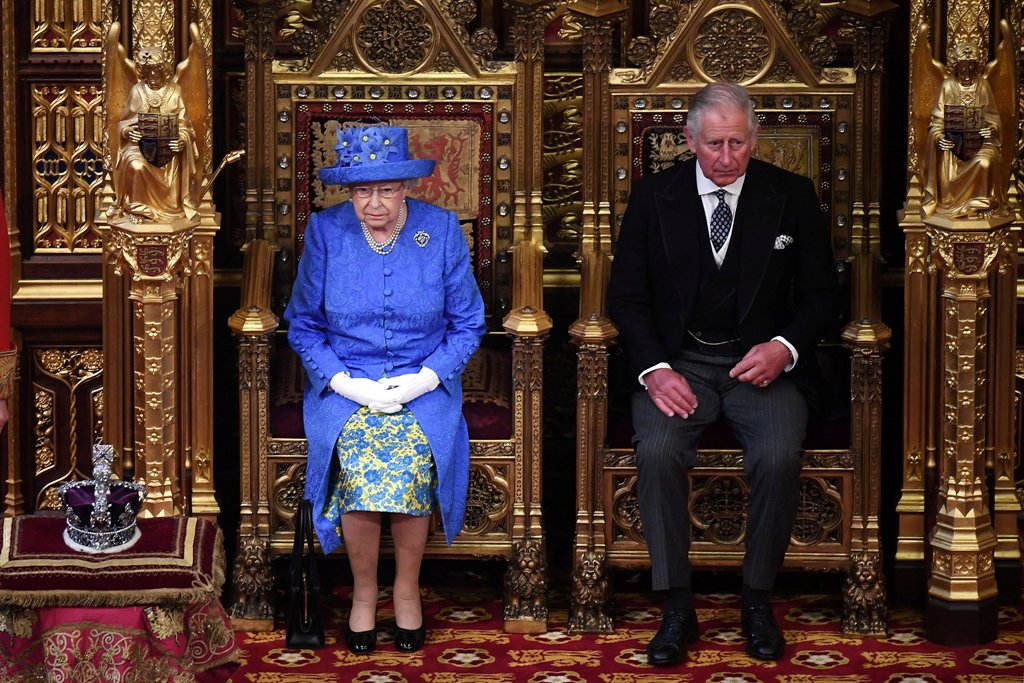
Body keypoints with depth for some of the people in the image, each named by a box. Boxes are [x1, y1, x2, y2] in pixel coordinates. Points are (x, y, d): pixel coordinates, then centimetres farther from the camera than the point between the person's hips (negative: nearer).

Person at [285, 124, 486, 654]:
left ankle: (407, 590, -6)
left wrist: (426, 378, -10)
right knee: (359, 469, -29)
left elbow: (467, 323, 6)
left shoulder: (442, 230, -1)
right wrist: (343, 381, -9)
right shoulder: (325, 232, 0)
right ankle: (363, 592, -6)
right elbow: (303, 325, 7)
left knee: (409, 465, -30)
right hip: (345, 386, 0)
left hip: (423, 386, 0)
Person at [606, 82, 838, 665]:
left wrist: (785, 348, -12)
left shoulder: (792, 196, 5)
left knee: (779, 455, -30)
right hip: (679, 361, 0)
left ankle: (758, 600, -10)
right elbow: (627, 295, 4)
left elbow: (820, 294, 8)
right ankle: (677, 608, -18)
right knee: (657, 451, -30)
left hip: (763, 364, 0)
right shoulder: (654, 196, 5)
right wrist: (655, 369, -12)